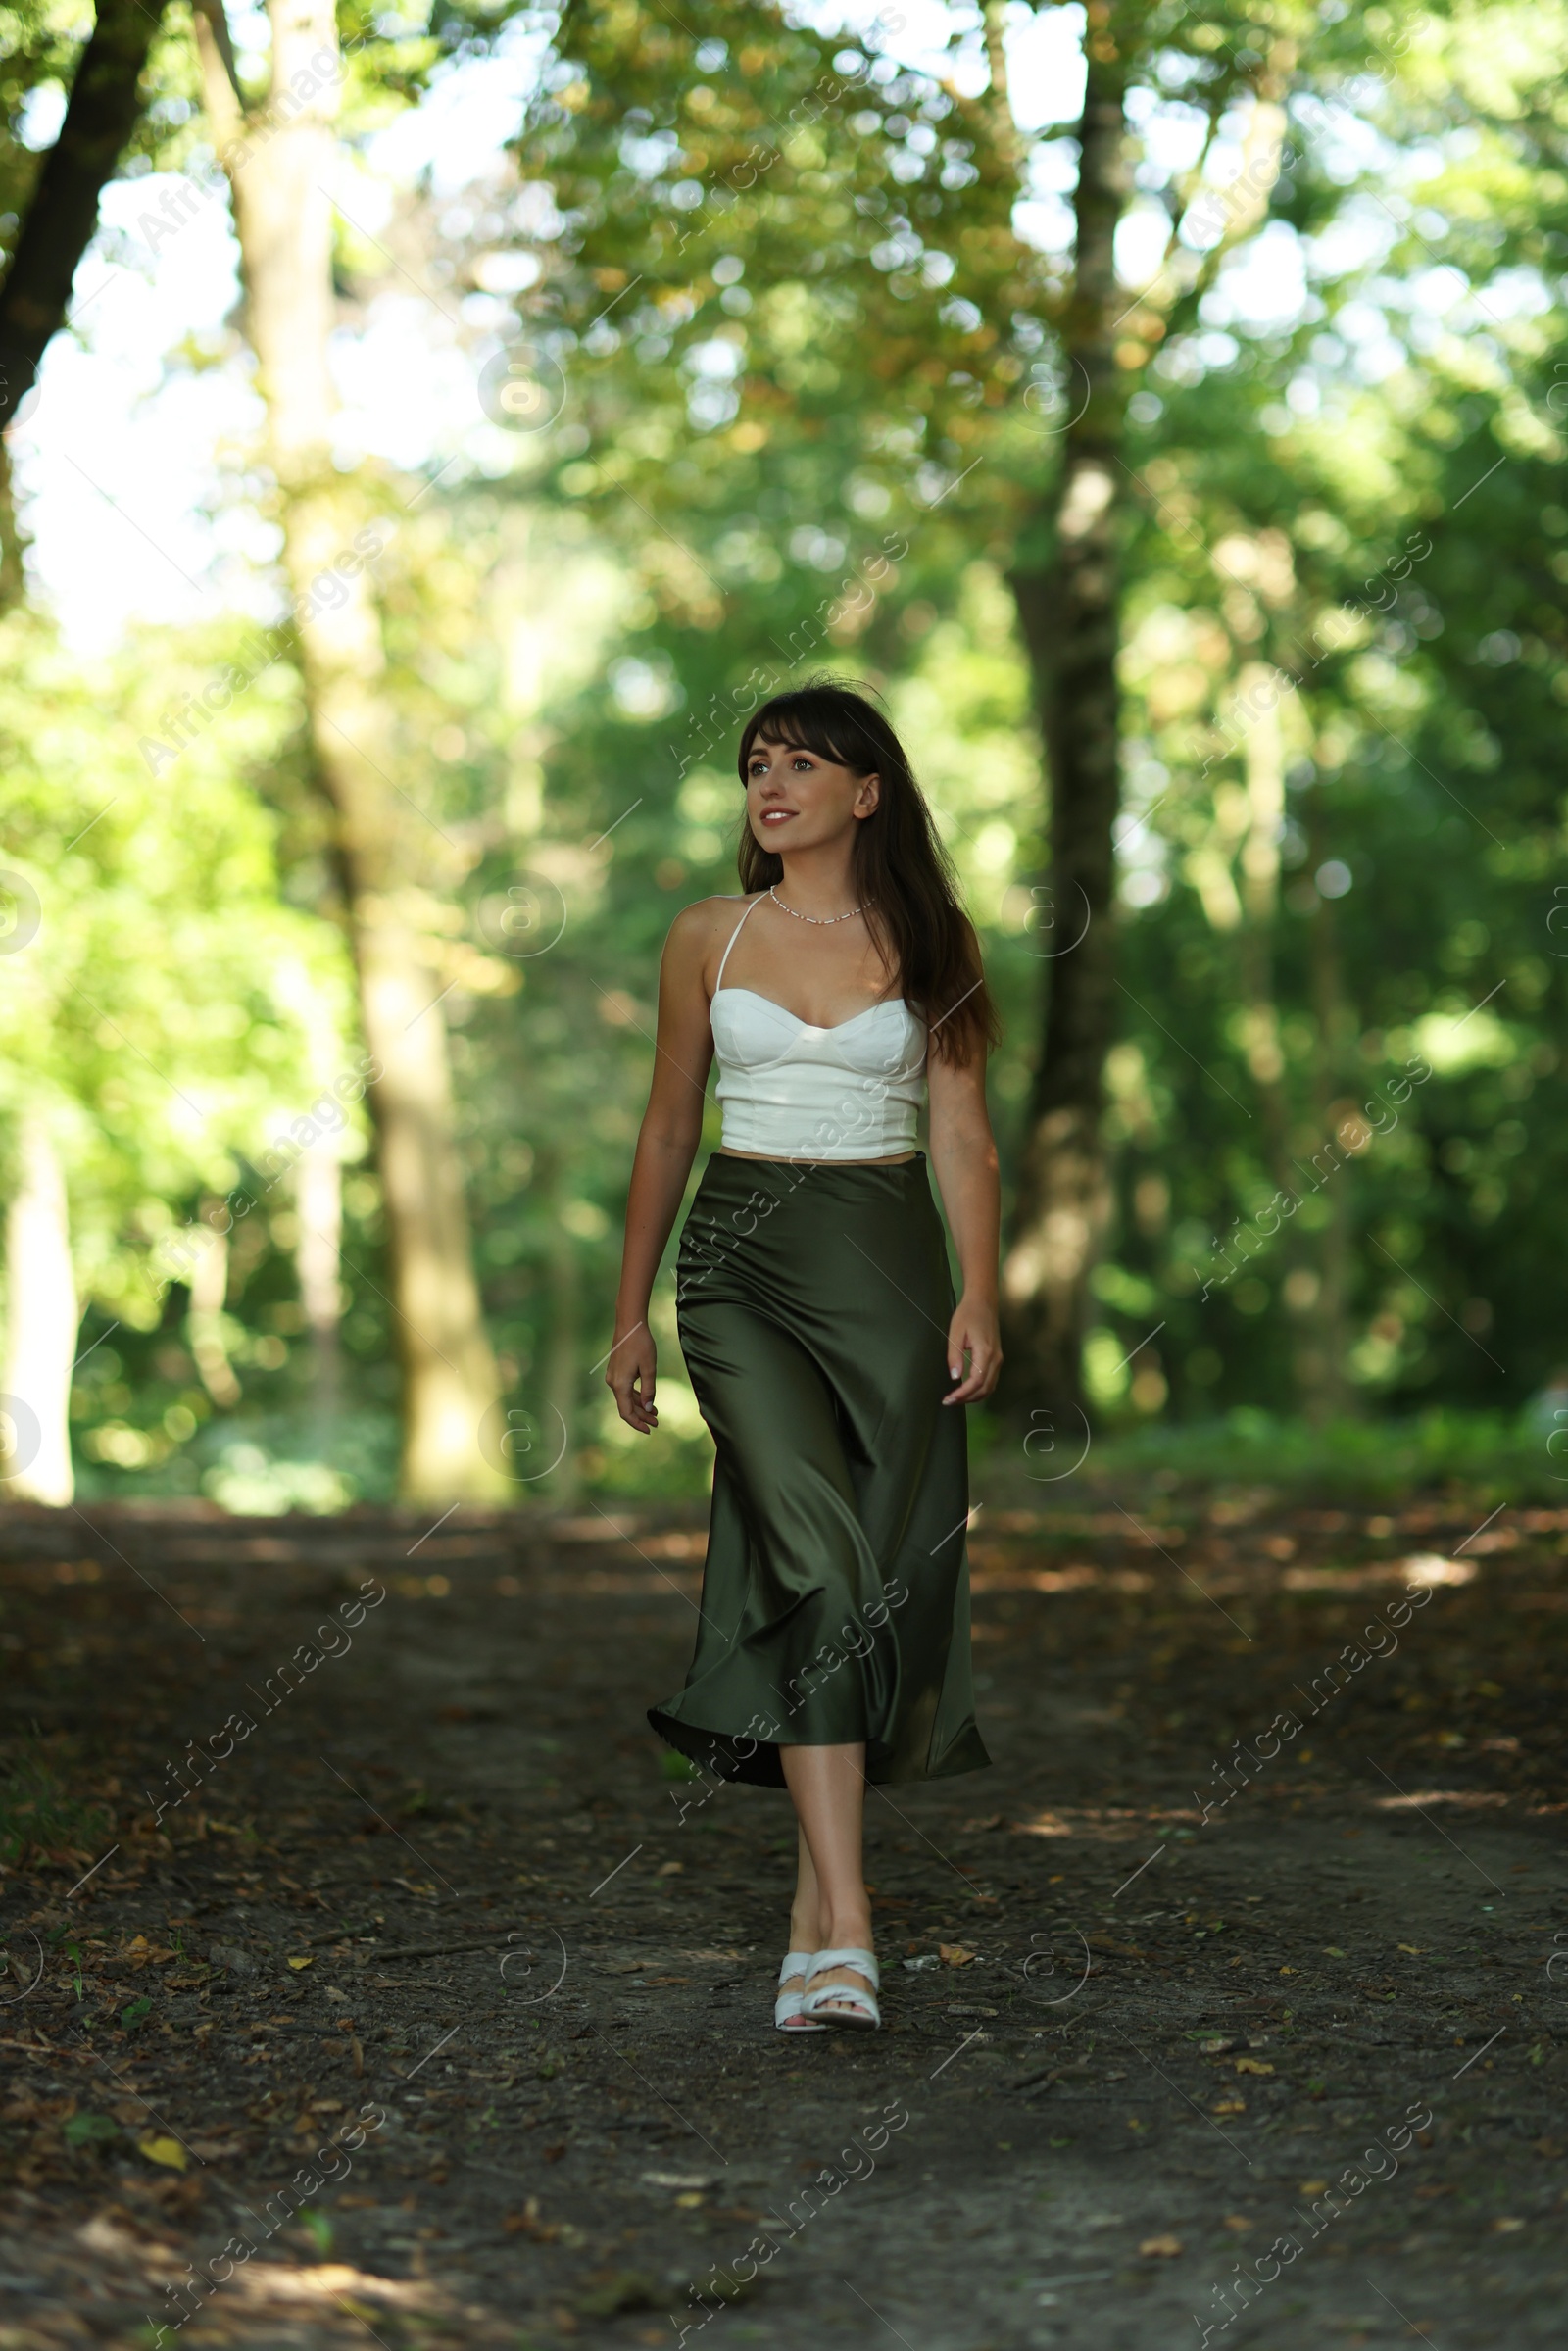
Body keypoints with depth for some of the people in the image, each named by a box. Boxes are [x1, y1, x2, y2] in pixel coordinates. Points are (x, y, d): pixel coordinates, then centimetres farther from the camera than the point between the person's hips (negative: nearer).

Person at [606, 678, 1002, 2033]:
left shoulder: (931, 944, 5)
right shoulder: (710, 939, 8)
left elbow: (963, 1136, 2)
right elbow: (668, 1132, 14)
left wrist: (978, 1298, -11)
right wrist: (631, 1311, 13)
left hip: (886, 1260, 1)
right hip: (742, 1259, -1)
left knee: (884, 1570, -1)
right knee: (817, 1553, -18)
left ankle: (816, 1888, 15)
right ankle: (847, 1919, -23)